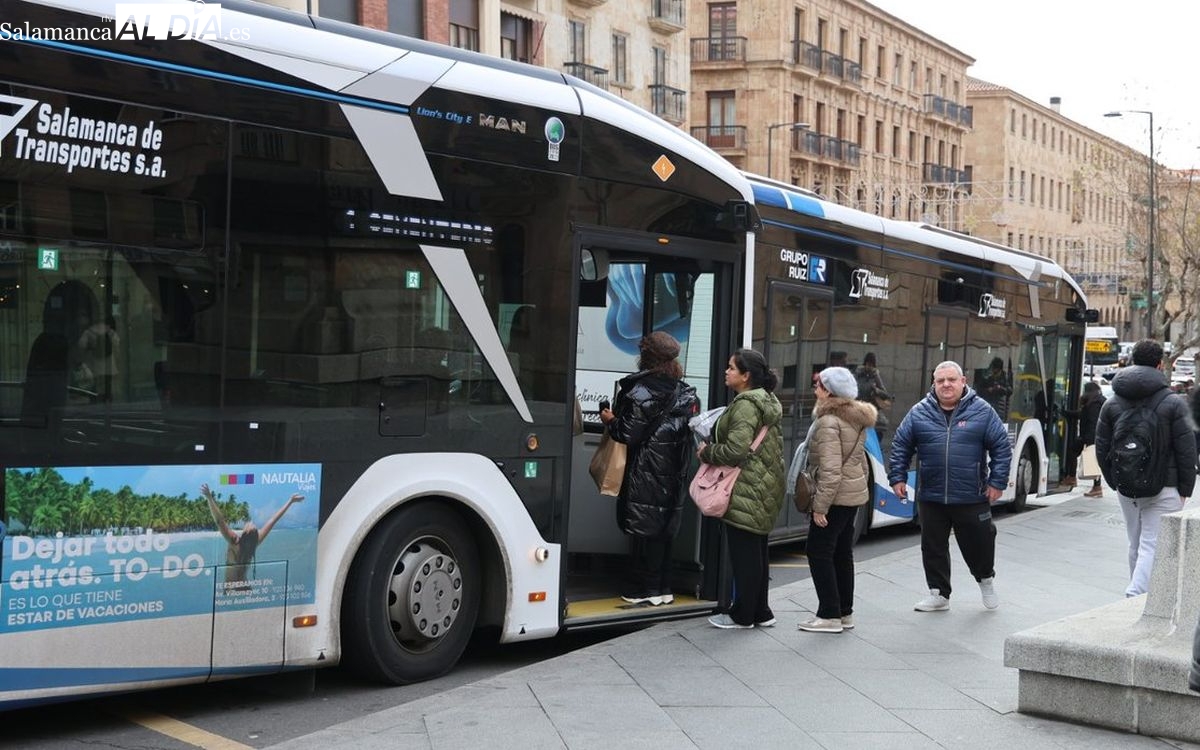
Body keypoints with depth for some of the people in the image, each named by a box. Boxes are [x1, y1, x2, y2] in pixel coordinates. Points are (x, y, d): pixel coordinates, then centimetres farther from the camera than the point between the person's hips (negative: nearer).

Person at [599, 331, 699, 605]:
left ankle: (648, 589, 3)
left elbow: (628, 434, -14)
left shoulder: (641, 391, -13)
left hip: (645, 473, -7)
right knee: (664, 528, 13)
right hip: (673, 474, 7)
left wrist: (610, 421, 4)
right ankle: (664, 588, 18)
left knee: (645, 529, -1)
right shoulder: (685, 393, 9)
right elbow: (689, 431, 12)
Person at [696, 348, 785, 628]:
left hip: (747, 491, -10)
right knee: (756, 553, 16)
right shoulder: (767, 402, 15)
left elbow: (736, 450, -25)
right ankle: (760, 612, 23)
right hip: (765, 488, 10)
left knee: (744, 555, -2)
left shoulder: (745, 405, -17)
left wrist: (707, 453, -8)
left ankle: (742, 615, 6)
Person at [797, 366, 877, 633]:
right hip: (855, 494, 10)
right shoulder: (856, 419, 11)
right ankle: (845, 613, 21)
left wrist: (819, 506, -20)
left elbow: (830, 470, -23)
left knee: (819, 552, -3)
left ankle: (829, 615, -2)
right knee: (842, 553, 15)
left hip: (836, 494, -10)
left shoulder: (828, 423, -18)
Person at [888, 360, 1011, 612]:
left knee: (979, 543, 9)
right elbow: (900, 446, 7)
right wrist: (897, 477, 1)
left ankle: (986, 579, 38)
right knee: (933, 547, 9)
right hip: (930, 497, 2)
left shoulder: (982, 411, -2)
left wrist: (997, 482, -4)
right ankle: (939, 593, 23)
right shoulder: (919, 412, 2)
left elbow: (1001, 447, 0)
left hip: (971, 497, -2)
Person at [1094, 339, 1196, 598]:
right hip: (1163, 489, -5)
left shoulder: (1112, 403, 5)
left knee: (1136, 545, 17)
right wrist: (1185, 489, 2)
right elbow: (1187, 451, -7)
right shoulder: (1173, 403, -8)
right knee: (1153, 546, -6)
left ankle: (1138, 594, 27)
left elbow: (1102, 449, 7)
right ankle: (1136, 595, -20)